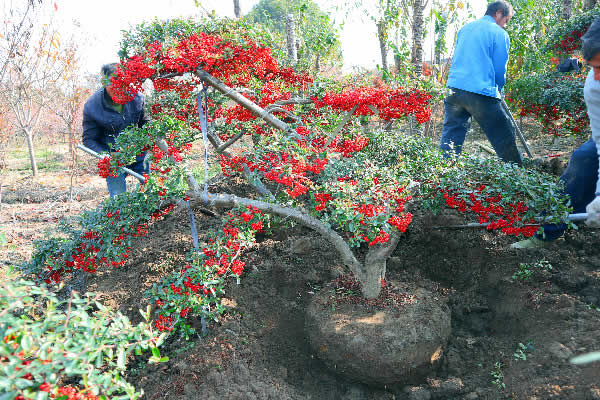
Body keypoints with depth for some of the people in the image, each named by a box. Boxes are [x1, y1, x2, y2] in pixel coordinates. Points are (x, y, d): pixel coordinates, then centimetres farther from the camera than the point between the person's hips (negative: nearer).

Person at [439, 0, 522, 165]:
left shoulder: (465, 28, 18)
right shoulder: (500, 34, 0)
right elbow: (500, 67, 0)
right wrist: (498, 90, 20)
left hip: (454, 88, 6)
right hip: (481, 93, -5)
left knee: (450, 135, 9)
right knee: (504, 137, 7)